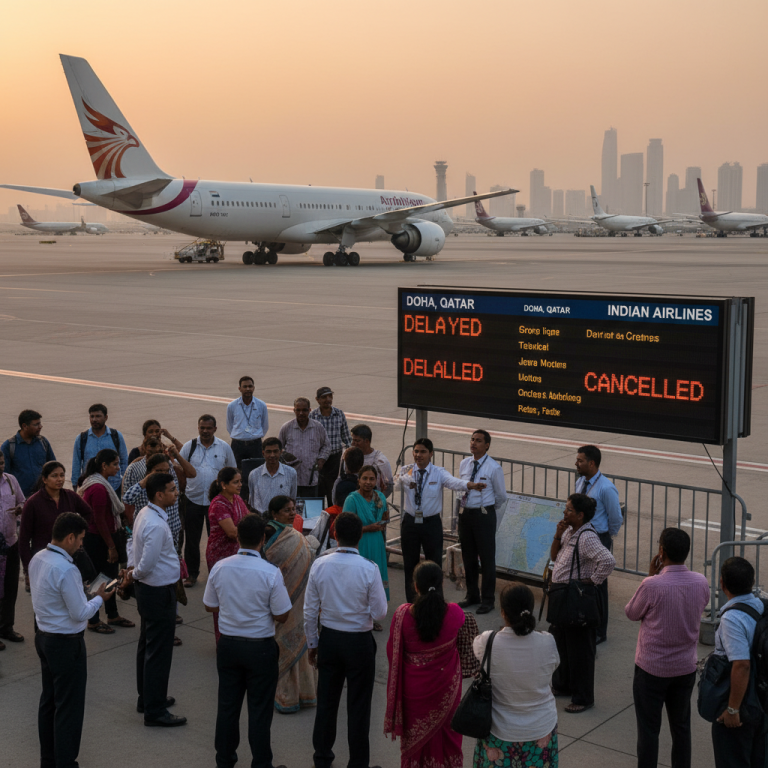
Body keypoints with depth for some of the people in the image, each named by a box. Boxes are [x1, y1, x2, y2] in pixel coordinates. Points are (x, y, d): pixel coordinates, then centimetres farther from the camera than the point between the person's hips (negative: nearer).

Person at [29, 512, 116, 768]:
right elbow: (80, 613, -21)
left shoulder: (37, 559, 1)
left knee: (48, 699, 19)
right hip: (66, 642, -9)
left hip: (44, 637, 9)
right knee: (69, 707, 2)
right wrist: (99, 598, -4)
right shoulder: (66, 569, -26)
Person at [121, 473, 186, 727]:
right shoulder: (156, 525, -27)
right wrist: (133, 576, -7)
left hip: (148, 590, 11)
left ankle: (147, 698, 36)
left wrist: (133, 572, 2)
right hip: (159, 593, -11)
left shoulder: (145, 514, 5)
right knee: (159, 652, -1)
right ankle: (154, 711, 8)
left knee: (147, 646, 21)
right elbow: (147, 565, -26)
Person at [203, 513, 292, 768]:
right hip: (260, 648, -4)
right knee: (260, 710, 8)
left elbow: (210, 606, 3)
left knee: (227, 705, 16)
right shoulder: (271, 573, -20)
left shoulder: (219, 568, -9)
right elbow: (282, 616, -13)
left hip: (228, 644, 4)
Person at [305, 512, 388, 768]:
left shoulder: (319, 565, -10)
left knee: (326, 702, 17)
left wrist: (312, 643, 11)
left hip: (329, 640, 3)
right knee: (358, 708, 9)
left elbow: (310, 610, -2)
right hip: (359, 642, -3)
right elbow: (379, 613, -13)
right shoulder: (369, 569, -19)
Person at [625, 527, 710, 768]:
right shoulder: (701, 583, -10)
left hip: (652, 668, -4)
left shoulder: (652, 585, -25)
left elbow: (631, 613, -7)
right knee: (681, 727, 19)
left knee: (648, 729, 9)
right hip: (686, 667, 4)